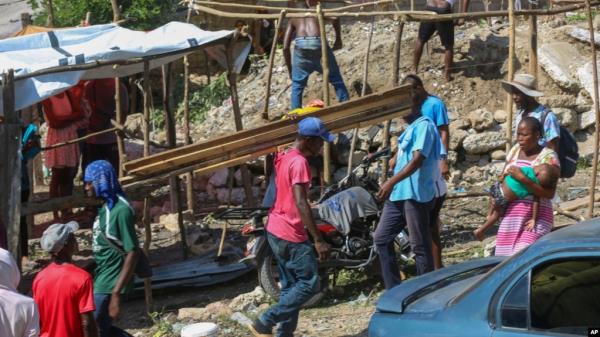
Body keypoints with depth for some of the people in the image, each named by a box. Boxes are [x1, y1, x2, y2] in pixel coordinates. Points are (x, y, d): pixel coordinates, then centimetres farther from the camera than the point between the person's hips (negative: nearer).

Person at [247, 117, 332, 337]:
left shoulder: (284, 157, 11)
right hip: (290, 235, -10)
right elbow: (300, 204, -26)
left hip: (276, 230, 10)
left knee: (290, 286, 13)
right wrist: (319, 240, -27)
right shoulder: (299, 162, -19)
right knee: (309, 284, -5)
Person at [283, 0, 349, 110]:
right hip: (319, 43, -1)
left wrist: (290, 70, 26)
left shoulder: (294, 18, 31)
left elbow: (286, 47, 21)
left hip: (301, 46, 1)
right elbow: (335, 19, 3)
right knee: (337, 80, 16)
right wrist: (338, 39, 14)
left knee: (297, 86, 16)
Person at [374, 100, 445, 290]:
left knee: (420, 246, -3)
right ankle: (393, 290, 15)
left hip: (415, 194, -10)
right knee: (381, 238, 10)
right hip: (398, 194, 10)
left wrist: (391, 182, -26)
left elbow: (417, 160, -22)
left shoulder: (423, 125, -11)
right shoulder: (410, 128, 19)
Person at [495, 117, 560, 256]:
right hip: (510, 215, 6)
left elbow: (549, 193, -16)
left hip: (536, 217, -6)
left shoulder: (549, 157, -7)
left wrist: (522, 178, -23)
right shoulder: (514, 151, 12)